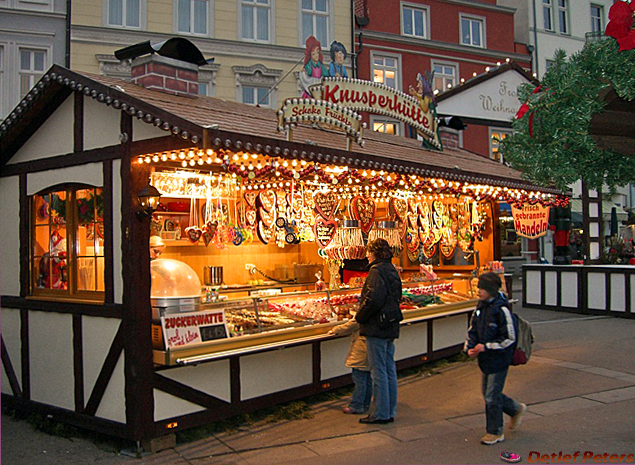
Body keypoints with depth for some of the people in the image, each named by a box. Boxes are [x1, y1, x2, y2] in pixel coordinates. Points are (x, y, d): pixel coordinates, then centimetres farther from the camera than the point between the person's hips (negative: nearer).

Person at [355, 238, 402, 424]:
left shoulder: (376, 271, -15)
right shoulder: (392, 271, 13)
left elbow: (373, 298, -25)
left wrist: (360, 317, -11)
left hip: (376, 327, -9)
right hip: (390, 327, 9)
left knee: (378, 371, -2)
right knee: (390, 370, 13)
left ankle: (380, 413, 5)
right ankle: (390, 411, 21)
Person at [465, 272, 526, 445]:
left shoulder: (501, 309, -19)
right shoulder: (481, 306, 5)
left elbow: (509, 338, -17)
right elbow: (473, 329, 14)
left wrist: (486, 347, -19)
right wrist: (470, 348, -1)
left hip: (499, 360, -8)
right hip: (486, 359, 8)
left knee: (492, 396, -1)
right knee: (489, 394, 17)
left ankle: (495, 432, 16)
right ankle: (517, 409, 38)